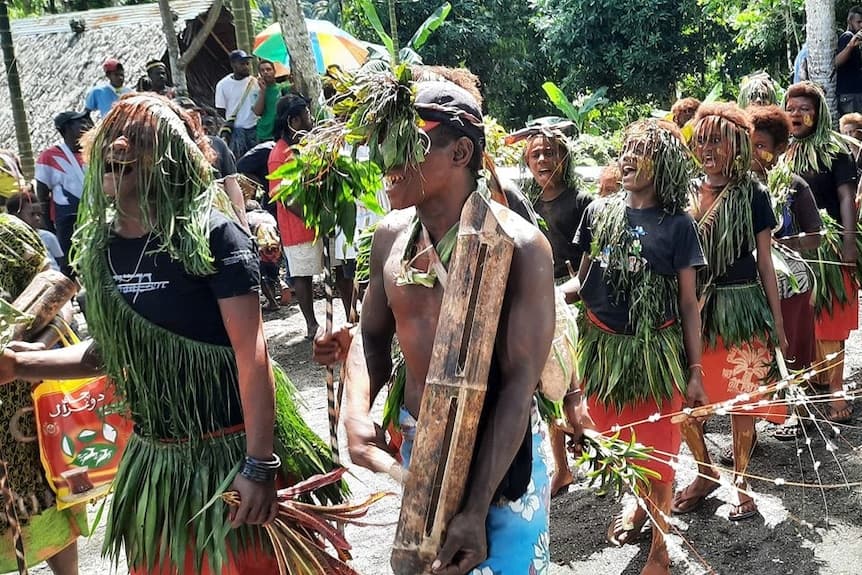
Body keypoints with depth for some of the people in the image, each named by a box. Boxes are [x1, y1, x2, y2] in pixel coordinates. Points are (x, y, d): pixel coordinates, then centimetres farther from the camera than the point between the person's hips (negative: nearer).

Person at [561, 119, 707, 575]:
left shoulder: (677, 225, -7)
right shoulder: (598, 212, 1)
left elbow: (688, 303, -4)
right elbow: (583, 281, 7)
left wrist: (696, 373, -6)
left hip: (655, 350, -3)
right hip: (601, 346, 3)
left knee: (657, 451, 6)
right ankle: (642, 504, 48)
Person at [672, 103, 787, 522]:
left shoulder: (752, 195, 0)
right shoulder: (684, 194, 7)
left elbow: (765, 261, 3)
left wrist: (778, 321, 1)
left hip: (741, 307, -3)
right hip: (693, 308, 3)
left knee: (742, 400, 3)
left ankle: (741, 479, 24)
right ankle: (706, 472, 26)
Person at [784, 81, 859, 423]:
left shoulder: (834, 150, -4)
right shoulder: (783, 152, 10)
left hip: (828, 248, -5)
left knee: (830, 320, -3)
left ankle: (834, 388, 2)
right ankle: (815, 379, 26)